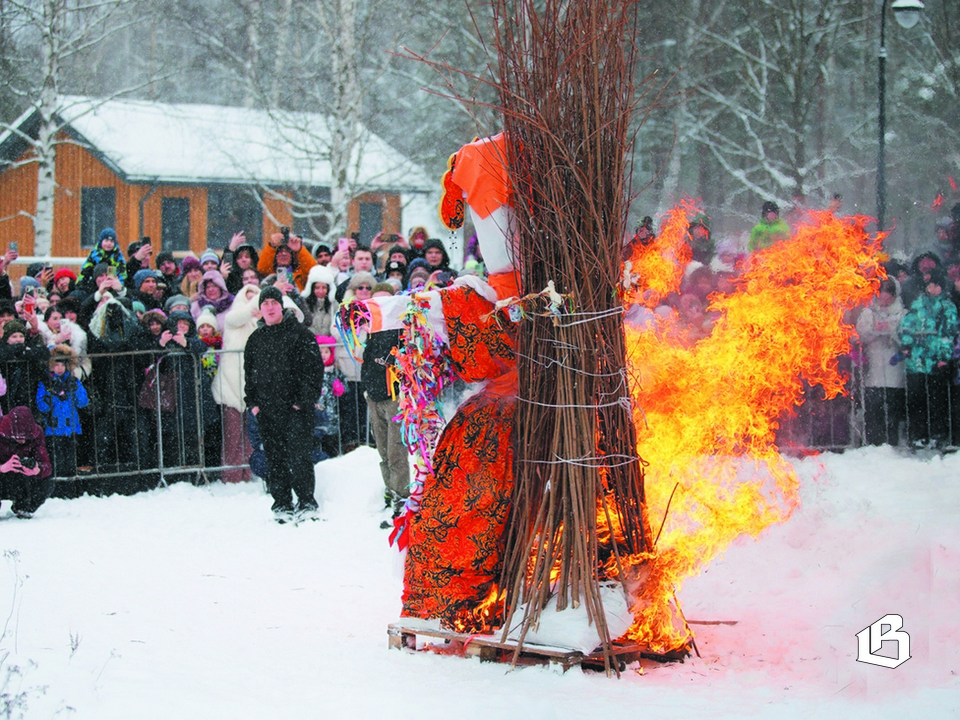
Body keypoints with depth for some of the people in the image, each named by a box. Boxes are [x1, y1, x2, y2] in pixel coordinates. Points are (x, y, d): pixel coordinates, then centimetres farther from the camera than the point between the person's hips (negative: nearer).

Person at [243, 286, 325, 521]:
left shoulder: (299, 333, 0)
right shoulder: (256, 339, 15)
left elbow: (314, 368, -4)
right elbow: (249, 372, 22)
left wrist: (305, 400, -10)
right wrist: (252, 402, 11)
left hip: (295, 407, -5)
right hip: (267, 411, 5)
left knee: (298, 457, -9)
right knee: (275, 459, 5)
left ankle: (306, 502, -1)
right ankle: (282, 504, 11)